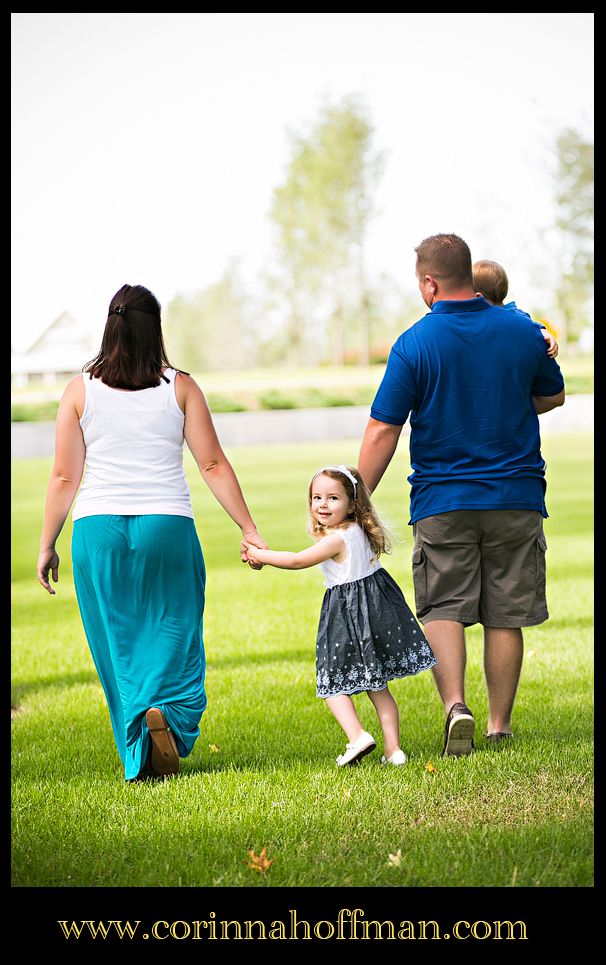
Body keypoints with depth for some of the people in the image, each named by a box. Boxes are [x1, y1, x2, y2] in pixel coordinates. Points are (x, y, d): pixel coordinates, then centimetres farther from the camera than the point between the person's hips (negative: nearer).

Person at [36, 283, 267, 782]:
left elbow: (64, 477, 2)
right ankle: (167, 714, -21)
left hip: (98, 531, 1)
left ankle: (139, 759, 6)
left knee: (117, 647, 9)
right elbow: (213, 465, 0)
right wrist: (249, 529, 6)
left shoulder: (81, 390, 2)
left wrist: (47, 545, 10)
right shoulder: (181, 386, 0)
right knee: (173, 636, 8)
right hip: (168, 526, -1)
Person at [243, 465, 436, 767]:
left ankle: (357, 736, -17)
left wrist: (259, 555, 0)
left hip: (348, 613, -8)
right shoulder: (360, 531, 6)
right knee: (377, 685, 12)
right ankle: (393, 750, 9)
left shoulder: (337, 538, -18)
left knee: (333, 683, 1)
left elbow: (297, 561, -11)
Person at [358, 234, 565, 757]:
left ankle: (455, 704, -15)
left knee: (443, 608, 5)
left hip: (442, 501, -2)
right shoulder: (522, 330, 0)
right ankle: (500, 725, 15)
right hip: (517, 498, 2)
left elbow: (382, 432, -9)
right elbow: (552, 395, 18)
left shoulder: (414, 344, -9)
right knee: (505, 616, 9)